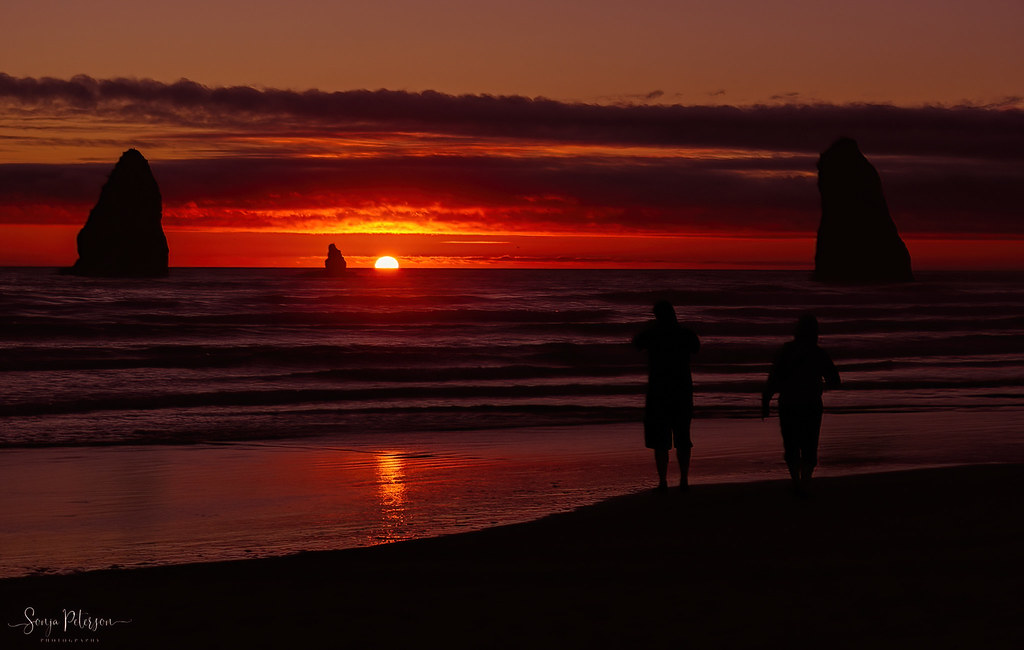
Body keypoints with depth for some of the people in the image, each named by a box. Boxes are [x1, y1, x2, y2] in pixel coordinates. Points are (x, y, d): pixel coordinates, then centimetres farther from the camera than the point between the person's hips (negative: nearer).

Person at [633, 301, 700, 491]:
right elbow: (696, 347, 22)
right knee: (682, 439, 13)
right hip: (683, 390, 3)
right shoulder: (686, 334, -2)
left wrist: (650, 326, 28)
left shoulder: (652, 335, -9)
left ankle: (663, 482, -3)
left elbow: (635, 342, 14)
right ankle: (684, 480, 10)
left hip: (658, 391, -3)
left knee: (660, 440, 1)